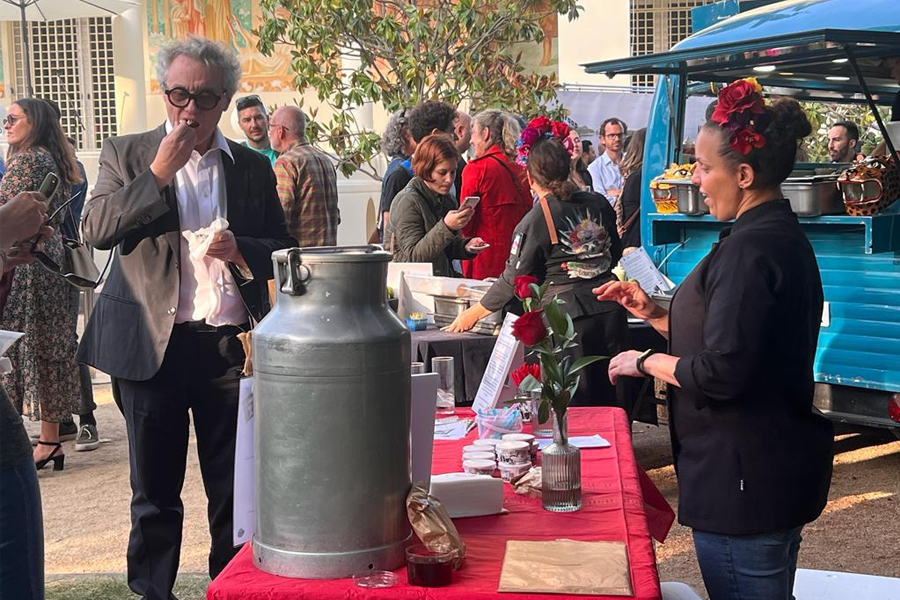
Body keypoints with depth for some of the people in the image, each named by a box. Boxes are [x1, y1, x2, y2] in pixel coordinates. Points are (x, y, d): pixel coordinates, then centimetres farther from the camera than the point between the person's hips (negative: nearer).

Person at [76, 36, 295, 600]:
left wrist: (241, 250, -8)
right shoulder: (126, 154, 6)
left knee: (235, 489, 8)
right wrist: (158, 173, -13)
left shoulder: (253, 167, 10)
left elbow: (282, 251, 13)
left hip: (230, 346, 1)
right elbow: (96, 229, -7)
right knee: (154, 491, 9)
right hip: (151, 344, -1)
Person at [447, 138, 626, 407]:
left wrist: (474, 313, 5)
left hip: (570, 315, -5)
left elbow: (515, 279, -6)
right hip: (610, 308, 5)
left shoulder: (536, 221, -9)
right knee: (612, 402, 12)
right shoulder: (599, 204, 7)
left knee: (575, 407, 3)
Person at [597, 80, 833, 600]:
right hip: (776, 465, 11)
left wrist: (647, 362, -10)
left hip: (744, 480, -11)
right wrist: (655, 314, 10)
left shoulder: (752, 249, -22)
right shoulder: (780, 234, 12)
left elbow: (722, 372, -26)